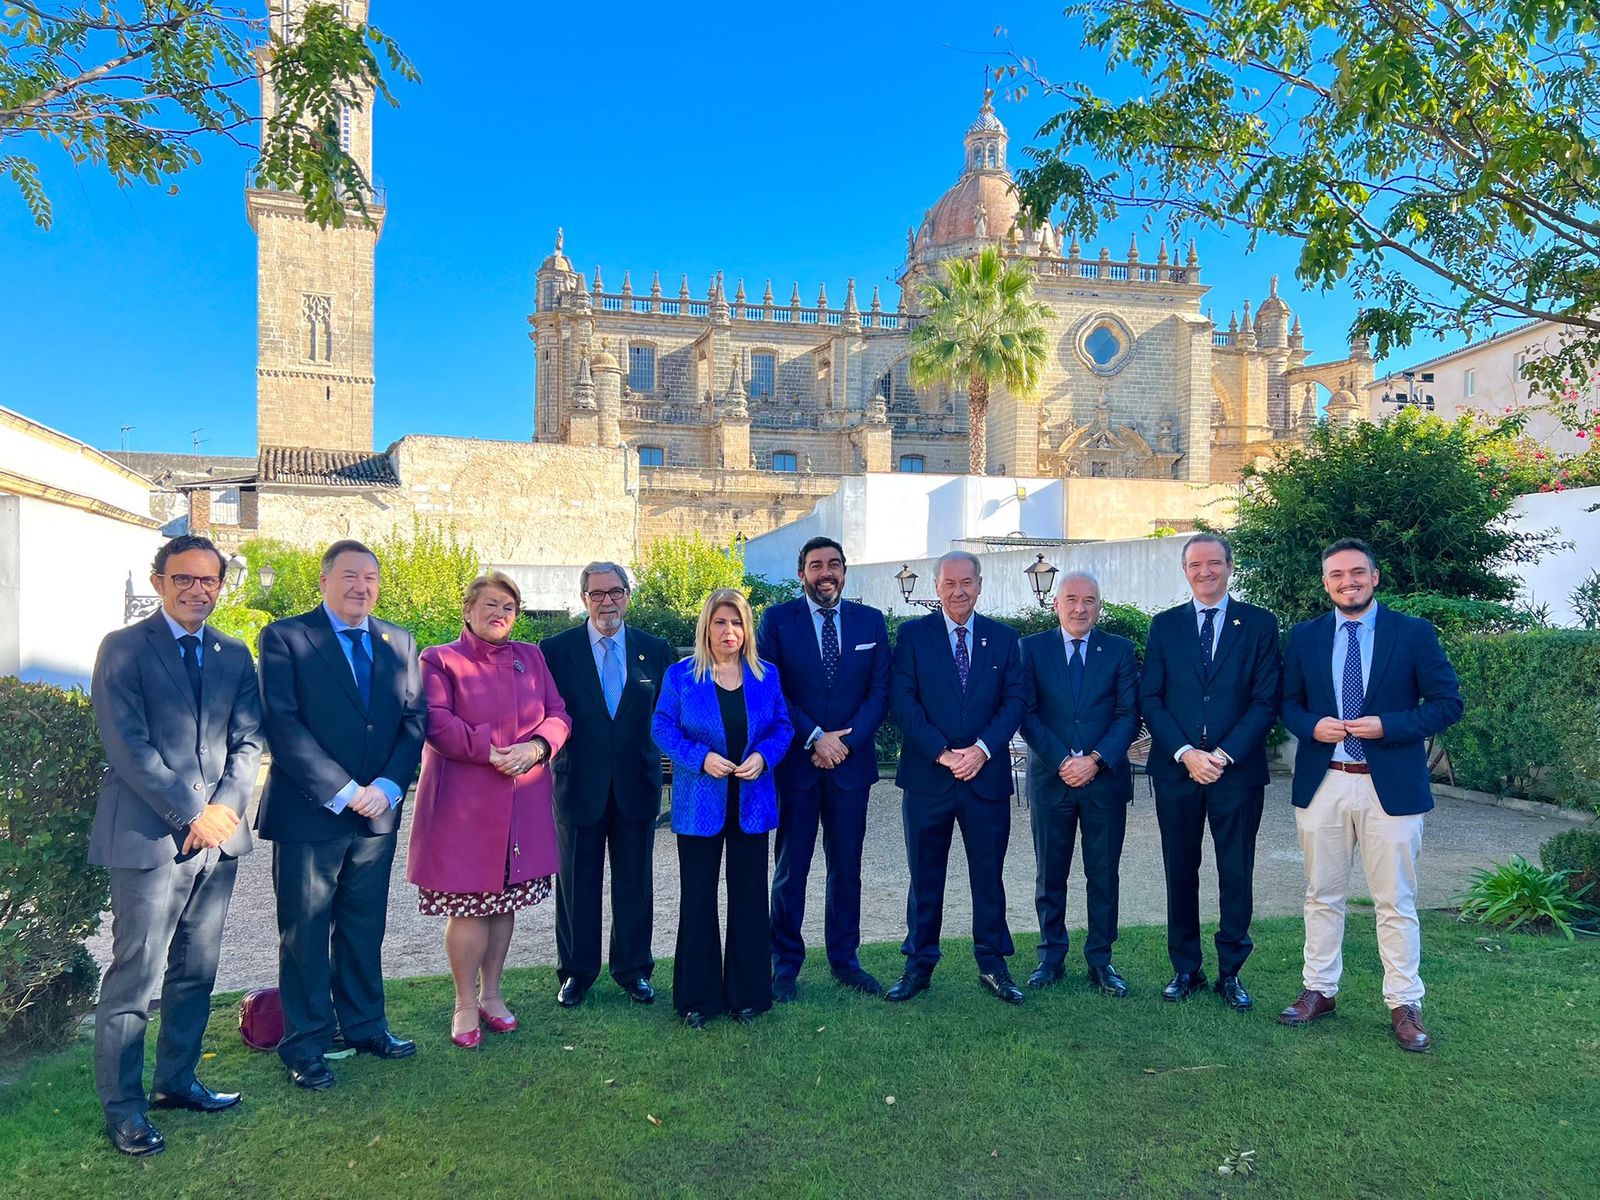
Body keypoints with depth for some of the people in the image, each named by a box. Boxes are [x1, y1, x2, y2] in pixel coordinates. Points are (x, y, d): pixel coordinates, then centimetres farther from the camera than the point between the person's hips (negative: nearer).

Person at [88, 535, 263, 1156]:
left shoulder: (234, 655, 12)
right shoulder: (124, 648, -4)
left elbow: (248, 740, 7)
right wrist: (191, 814, -14)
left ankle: (176, 1079, 29)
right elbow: (127, 745, -11)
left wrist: (226, 807, -9)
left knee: (196, 972, 14)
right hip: (148, 838, -5)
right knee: (135, 977, 1)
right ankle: (122, 1106, 14)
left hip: (218, 836, 5)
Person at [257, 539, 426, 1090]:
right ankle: (305, 1045, 20)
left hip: (377, 811, 4)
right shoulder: (284, 637, -5)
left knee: (365, 926, 15)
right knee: (305, 933, 7)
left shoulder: (399, 643, 9)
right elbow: (283, 723, -13)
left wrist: (387, 786, -9)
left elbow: (414, 719, 6)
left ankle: (364, 1024, 30)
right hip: (308, 813, -4)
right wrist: (342, 791, -17)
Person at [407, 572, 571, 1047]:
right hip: (464, 803, -4)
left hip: (523, 804, 4)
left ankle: (492, 993, 27)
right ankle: (466, 1003, 15)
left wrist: (534, 748, -11)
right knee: (469, 904, -1)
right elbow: (436, 722, -12)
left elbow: (558, 715, 8)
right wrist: (488, 751, -19)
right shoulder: (439, 660, 1)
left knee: (505, 900, 12)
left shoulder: (531, 657, 13)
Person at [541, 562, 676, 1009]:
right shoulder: (556, 650, -1)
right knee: (577, 883, 10)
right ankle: (576, 972, 25)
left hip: (636, 784, 1)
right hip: (579, 784, -1)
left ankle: (633, 969, 27)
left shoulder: (655, 650, 3)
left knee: (635, 883, 11)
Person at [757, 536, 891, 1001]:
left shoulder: (870, 622, 7)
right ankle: (785, 964, 15)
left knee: (847, 866, 10)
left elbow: (880, 692, 3)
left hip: (851, 761, 2)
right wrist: (814, 737, -13)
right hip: (795, 762, -2)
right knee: (790, 866, 4)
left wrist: (845, 742, -10)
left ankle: (844, 959, 22)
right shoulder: (777, 619, 0)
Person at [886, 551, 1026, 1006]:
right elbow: (902, 700, -6)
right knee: (925, 875, 8)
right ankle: (919, 964, 19)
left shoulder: (1003, 638, 8)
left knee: (989, 874, 7)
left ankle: (992, 964, 20)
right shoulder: (913, 634, 2)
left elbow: (1014, 701, 2)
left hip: (987, 776, 1)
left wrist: (982, 749, -12)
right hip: (928, 776, -1)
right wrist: (941, 753, -14)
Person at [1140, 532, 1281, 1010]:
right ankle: (1185, 969, 21)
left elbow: (1267, 700, -2)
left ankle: (1230, 973, 19)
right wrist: (1185, 753, -11)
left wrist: (1224, 754, -12)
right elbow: (1150, 699, 2)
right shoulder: (1165, 625, 7)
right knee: (1180, 873, 8)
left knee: (1236, 876, 6)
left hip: (1238, 770, -1)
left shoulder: (1259, 624, 3)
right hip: (1176, 770, 1)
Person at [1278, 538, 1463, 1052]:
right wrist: (1311, 726, -10)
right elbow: (1288, 702, 12)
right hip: (1322, 783, 3)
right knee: (1322, 895, 11)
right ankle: (1319, 991, 23)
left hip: (1390, 785, -2)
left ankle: (1404, 1005, 16)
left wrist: (1386, 726, -16)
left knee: (1395, 902, 4)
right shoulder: (1305, 636, 6)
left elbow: (1448, 703, -3)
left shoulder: (1414, 633, -2)